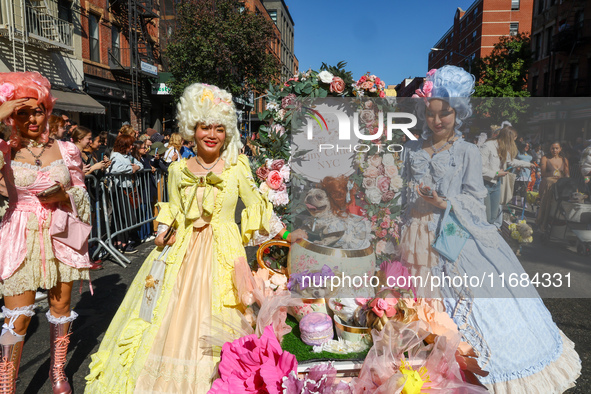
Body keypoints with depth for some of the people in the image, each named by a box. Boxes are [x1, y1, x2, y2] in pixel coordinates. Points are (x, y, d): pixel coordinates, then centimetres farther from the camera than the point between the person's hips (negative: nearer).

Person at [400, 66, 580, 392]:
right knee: (420, 300, 7)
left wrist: (445, 203, -20)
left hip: (456, 236, -2)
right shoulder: (411, 150, 7)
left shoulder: (468, 152, -1)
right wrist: (401, 233, 9)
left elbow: (474, 198, -3)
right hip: (417, 237, 3)